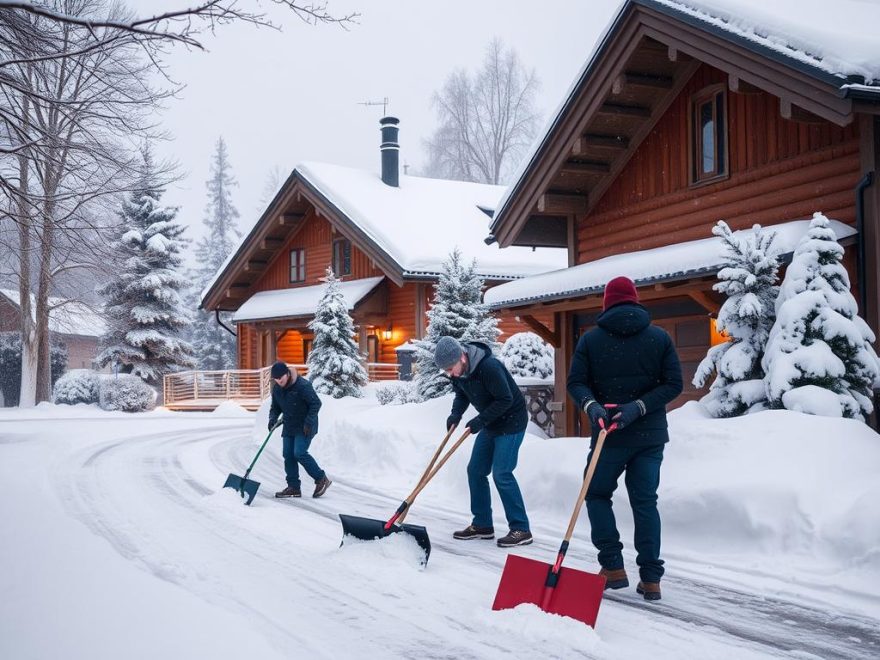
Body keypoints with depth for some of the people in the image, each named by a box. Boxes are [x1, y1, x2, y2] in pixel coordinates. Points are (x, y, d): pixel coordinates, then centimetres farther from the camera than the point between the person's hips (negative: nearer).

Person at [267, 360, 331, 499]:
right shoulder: (276, 388, 3)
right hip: (289, 427, 8)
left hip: (305, 427, -8)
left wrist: (309, 422, -21)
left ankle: (322, 479, -3)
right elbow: (275, 407, 15)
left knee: (300, 453, -17)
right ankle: (293, 488, 10)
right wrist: (272, 419, -6)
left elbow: (316, 403, -17)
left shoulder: (303, 385, -20)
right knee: (288, 455, 3)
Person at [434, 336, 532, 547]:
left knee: (501, 474, -14)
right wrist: (456, 414, -11)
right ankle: (482, 525, 19)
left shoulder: (489, 367, -30)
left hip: (511, 422, -9)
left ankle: (521, 529, -7)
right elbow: (462, 395, 8)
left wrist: (481, 420, -26)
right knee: (475, 470, 8)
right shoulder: (459, 371, -5)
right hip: (490, 424, 9)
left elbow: (505, 400, -26)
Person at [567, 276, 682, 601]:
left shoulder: (591, 339, 1)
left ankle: (613, 568, 8)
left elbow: (576, 382, -8)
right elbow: (673, 383, -3)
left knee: (597, 494, 15)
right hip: (651, 436, 2)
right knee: (645, 502, 8)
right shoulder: (660, 337, 4)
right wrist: (638, 407, -10)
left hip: (609, 435, -2)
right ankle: (651, 579, 4)